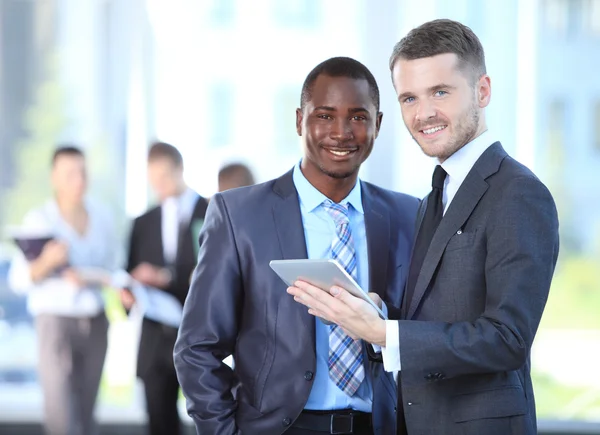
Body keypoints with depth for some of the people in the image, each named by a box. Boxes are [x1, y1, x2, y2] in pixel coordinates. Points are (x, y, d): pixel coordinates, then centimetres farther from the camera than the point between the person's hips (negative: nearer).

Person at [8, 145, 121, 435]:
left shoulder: (101, 218, 10)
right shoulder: (38, 220, -3)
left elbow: (113, 269, 13)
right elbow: (19, 280, -6)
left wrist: (89, 279, -8)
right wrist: (46, 262, -24)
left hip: (95, 322, 4)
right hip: (56, 321, -4)